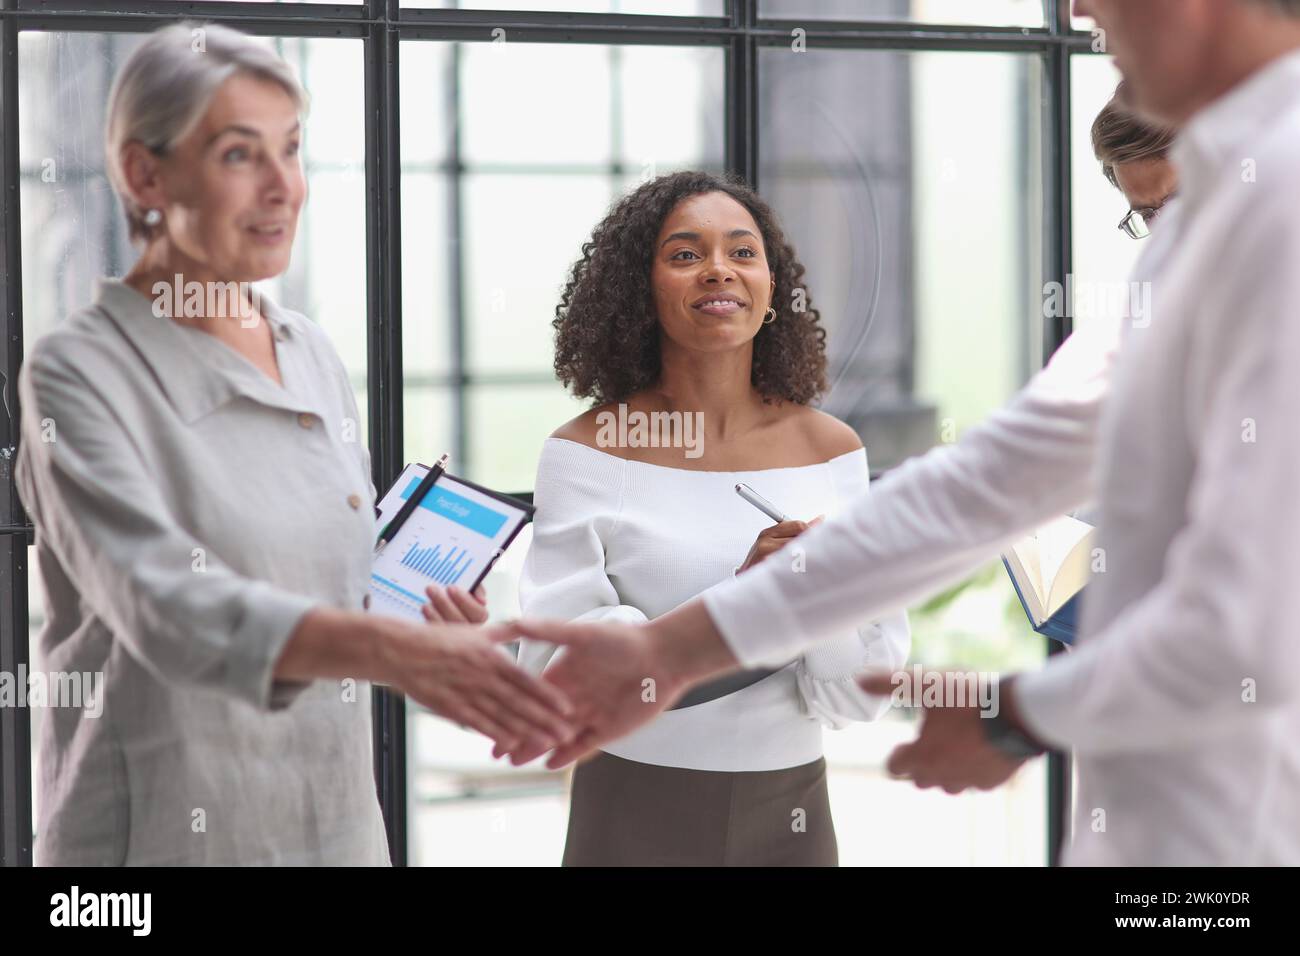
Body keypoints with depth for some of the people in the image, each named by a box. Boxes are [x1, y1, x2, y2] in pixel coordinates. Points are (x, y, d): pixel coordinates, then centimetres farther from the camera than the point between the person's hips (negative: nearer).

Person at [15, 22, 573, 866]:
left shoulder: (314, 354, 8)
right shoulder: (80, 375, -13)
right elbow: (168, 605, -27)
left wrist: (432, 622, -3)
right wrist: (400, 651, -40)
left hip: (341, 824, 6)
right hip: (167, 832, -6)